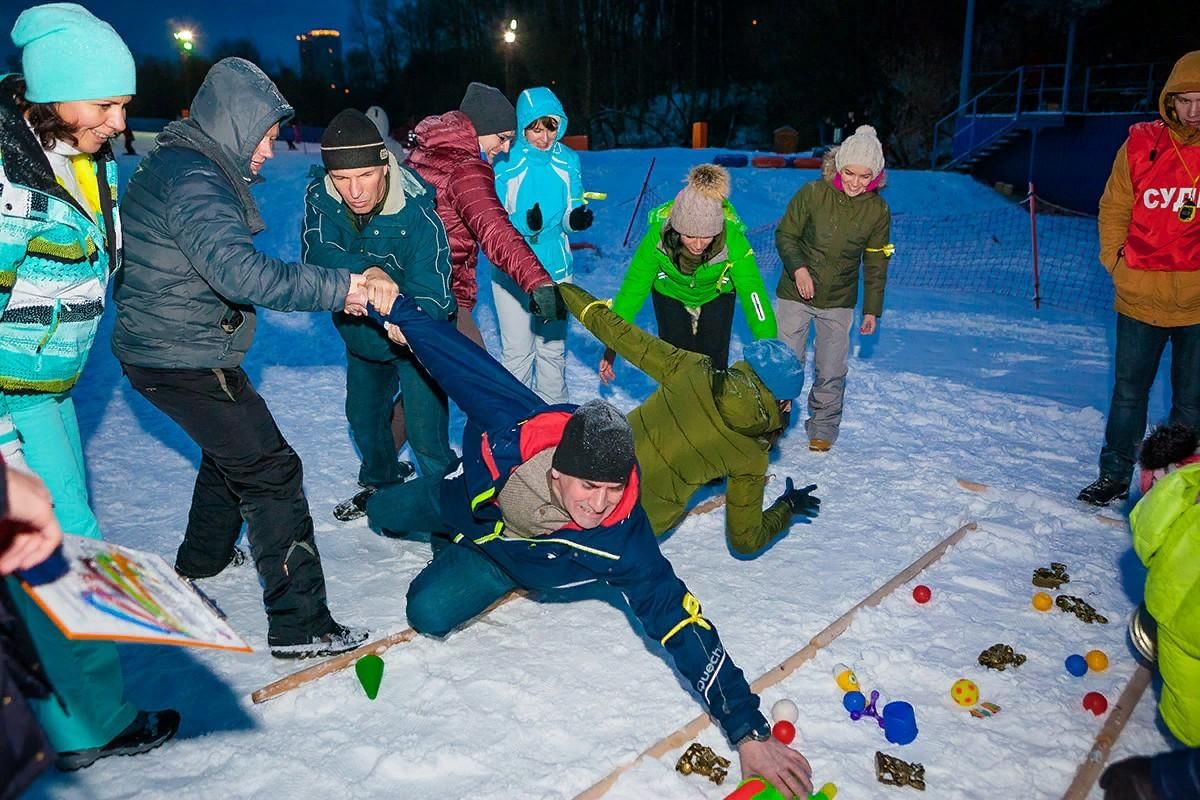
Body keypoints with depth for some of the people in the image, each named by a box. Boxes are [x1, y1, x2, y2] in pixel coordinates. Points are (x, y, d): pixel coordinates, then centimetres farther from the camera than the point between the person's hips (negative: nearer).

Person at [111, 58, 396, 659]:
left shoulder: (183, 166, 13)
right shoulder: (193, 179, -21)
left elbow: (230, 266, 13)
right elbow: (239, 271, -34)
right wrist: (339, 288, -29)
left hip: (164, 348, 11)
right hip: (185, 360, -11)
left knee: (232, 448, 29)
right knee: (271, 471, -9)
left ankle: (200, 562, 48)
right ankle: (299, 625, -5)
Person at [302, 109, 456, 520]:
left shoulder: (417, 213, -31)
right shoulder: (319, 196, -20)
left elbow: (431, 293, -34)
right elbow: (317, 254, -35)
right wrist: (366, 271, -54)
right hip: (361, 332, 5)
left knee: (425, 432, -10)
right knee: (363, 417, 22)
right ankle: (380, 482, 47)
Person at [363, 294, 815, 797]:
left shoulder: (620, 541, -44)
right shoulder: (517, 425, -44)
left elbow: (677, 621, -44)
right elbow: (465, 361, -30)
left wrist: (748, 732, -47)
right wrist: (402, 314, -19)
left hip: (506, 558, -1)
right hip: (467, 500, 2)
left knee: (429, 613, -16)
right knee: (382, 514, 20)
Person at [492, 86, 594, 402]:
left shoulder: (568, 160, -1)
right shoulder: (503, 162, -10)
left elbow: (568, 219, 5)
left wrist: (577, 219, -19)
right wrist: (525, 224, -29)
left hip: (556, 268, 3)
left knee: (553, 347, 14)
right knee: (517, 351, 1)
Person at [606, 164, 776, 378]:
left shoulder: (733, 241, -37)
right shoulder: (658, 235, -36)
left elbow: (753, 295, -34)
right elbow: (632, 289, -28)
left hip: (716, 296, 0)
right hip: (670, 295, 0)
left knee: (714, 366, 1)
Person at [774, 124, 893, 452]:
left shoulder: (878, 210, -5)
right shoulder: (812, 193, -13)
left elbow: (876, 264, 4)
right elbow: (784, 235, -5)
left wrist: (872, 309, 5)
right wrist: (798, 268, -22)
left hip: (839, 302, 2)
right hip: (796, 293, -1)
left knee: (831, 372, 4)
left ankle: (823, 428, 25)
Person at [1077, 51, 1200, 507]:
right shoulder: (1141, 144, -2)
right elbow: (1114, 209, 6)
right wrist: (1116, 262, 1)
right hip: (1140, 297, 0)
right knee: (1128, 392, 11)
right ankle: (1115, 475, 24)